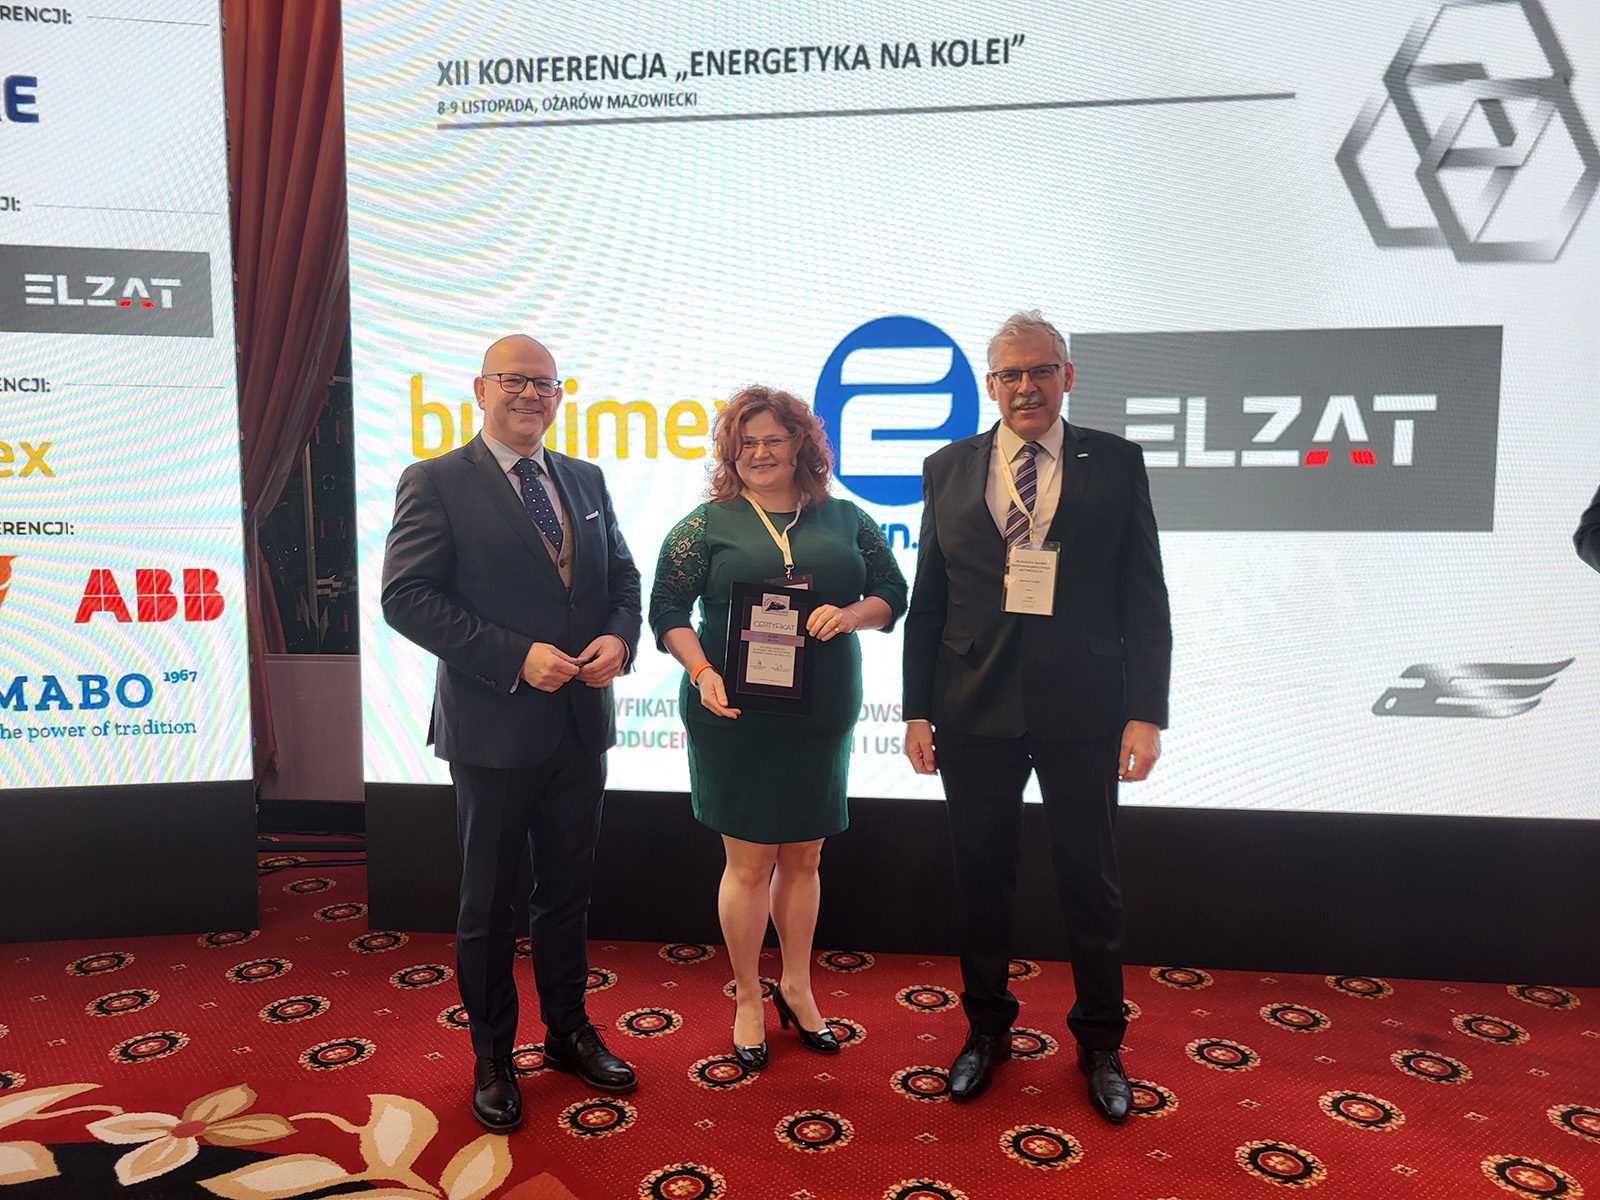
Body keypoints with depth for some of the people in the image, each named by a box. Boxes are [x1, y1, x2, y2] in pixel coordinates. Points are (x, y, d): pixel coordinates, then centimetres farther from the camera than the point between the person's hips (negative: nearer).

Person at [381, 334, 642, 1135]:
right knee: (488, 902, 12)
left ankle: (568, 1034, 38)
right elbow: (406, 597, -14)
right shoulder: (436, 483, -6)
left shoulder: (585, 480, 10)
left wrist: (619, 638, -8)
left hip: (580, 726, 5)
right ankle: (492, 1058, 31)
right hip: (493, 729, -5)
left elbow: (623, 577, 14)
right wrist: (516, 658, -21)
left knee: (567, 889, 19)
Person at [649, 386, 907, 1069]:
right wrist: (702, 671, -20)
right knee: (749, 862, 5)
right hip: (736, 719, -3)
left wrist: (850, 614, -14)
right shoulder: (708, 523, -1)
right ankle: (748, 1000, 25)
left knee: (803, 859, 14)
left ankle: (797, 989, 34)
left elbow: (893, 592, 7)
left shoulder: (845, 519, 8)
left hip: (821, 718, 3)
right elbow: (667, 609, -4)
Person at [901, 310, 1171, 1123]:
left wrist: (1146, 712, -8)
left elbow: (1144, 599, -1)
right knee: (981, 880, 13)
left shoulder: (1115, 464, 1)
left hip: (1081, 713, -1)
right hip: (975, 712, 2)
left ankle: (1100, 1043, 33)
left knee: (1090, 883, 11)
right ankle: (987, 1031, 34)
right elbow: (926, 602, 5)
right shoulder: (949, 469, 5)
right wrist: (918, 711, 0)